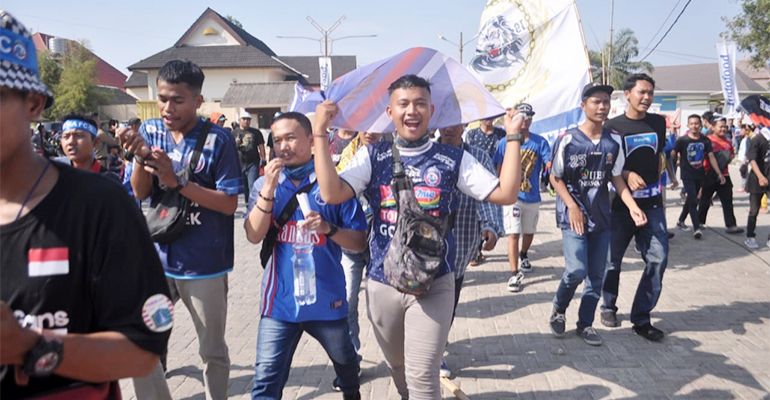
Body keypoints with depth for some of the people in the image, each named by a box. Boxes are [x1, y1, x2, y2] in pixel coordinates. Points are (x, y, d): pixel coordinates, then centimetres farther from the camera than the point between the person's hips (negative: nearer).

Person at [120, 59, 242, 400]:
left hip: (204, 264, -3)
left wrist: (177, 180, -24)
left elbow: (229, 204, -13)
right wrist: (140, 157, -21)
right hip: (157, 258, 4)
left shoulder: (218, 140, -11)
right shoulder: (150, 130, 2)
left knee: (212, 351, 11)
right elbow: (140, 193, -1)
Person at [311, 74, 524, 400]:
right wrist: (320, 134, -18)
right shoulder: (372, 156, -1)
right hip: (382, 283, 2)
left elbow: (505, 194, -8)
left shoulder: (453, 159, -2)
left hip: (433, 284, -2)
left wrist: (513, 137, -11)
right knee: (397, 369, 21)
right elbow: (331, 193, -16)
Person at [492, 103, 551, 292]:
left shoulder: (540, 142, -1)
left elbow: (549, 164, -11)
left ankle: (523, 255, 49)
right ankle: (515, 274, -8)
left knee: (529, 232, 21)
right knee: (513, 234, -10)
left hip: (532, 197, 3)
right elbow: (499, 169, 4)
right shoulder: (505, 142, -2)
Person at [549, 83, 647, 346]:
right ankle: (558, 310, 13)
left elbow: (616, 177, 9)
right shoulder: (568, 140, -9)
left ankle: (585, 324, 23)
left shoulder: (613, 142, 3)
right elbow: (555, 178, -4)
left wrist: (632, 206, -5)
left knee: (597, 275, 8)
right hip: (573, 215, -4)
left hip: (601, 217, 5)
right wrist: (572, 208, -15)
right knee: (577, 270, -15)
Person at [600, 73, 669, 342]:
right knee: (613, 258, 7)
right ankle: (608, 306, 30)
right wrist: (627, 175, -21)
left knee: (658, 258, -5)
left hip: (652, 204, 3)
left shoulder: (658, 123, 7)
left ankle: (641, 318, 6)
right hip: (621, 204, -3)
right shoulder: (612, 126, -5)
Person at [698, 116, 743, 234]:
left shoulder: (728, 141, 9)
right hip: (709, 175, -5)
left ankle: (731, 225, 1)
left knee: (727, 201, 1)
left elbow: (732, 153, 24)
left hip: (724, 175, 5)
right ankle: (700, 222, 24)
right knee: (705, 201, 8)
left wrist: (729, 159, 2)